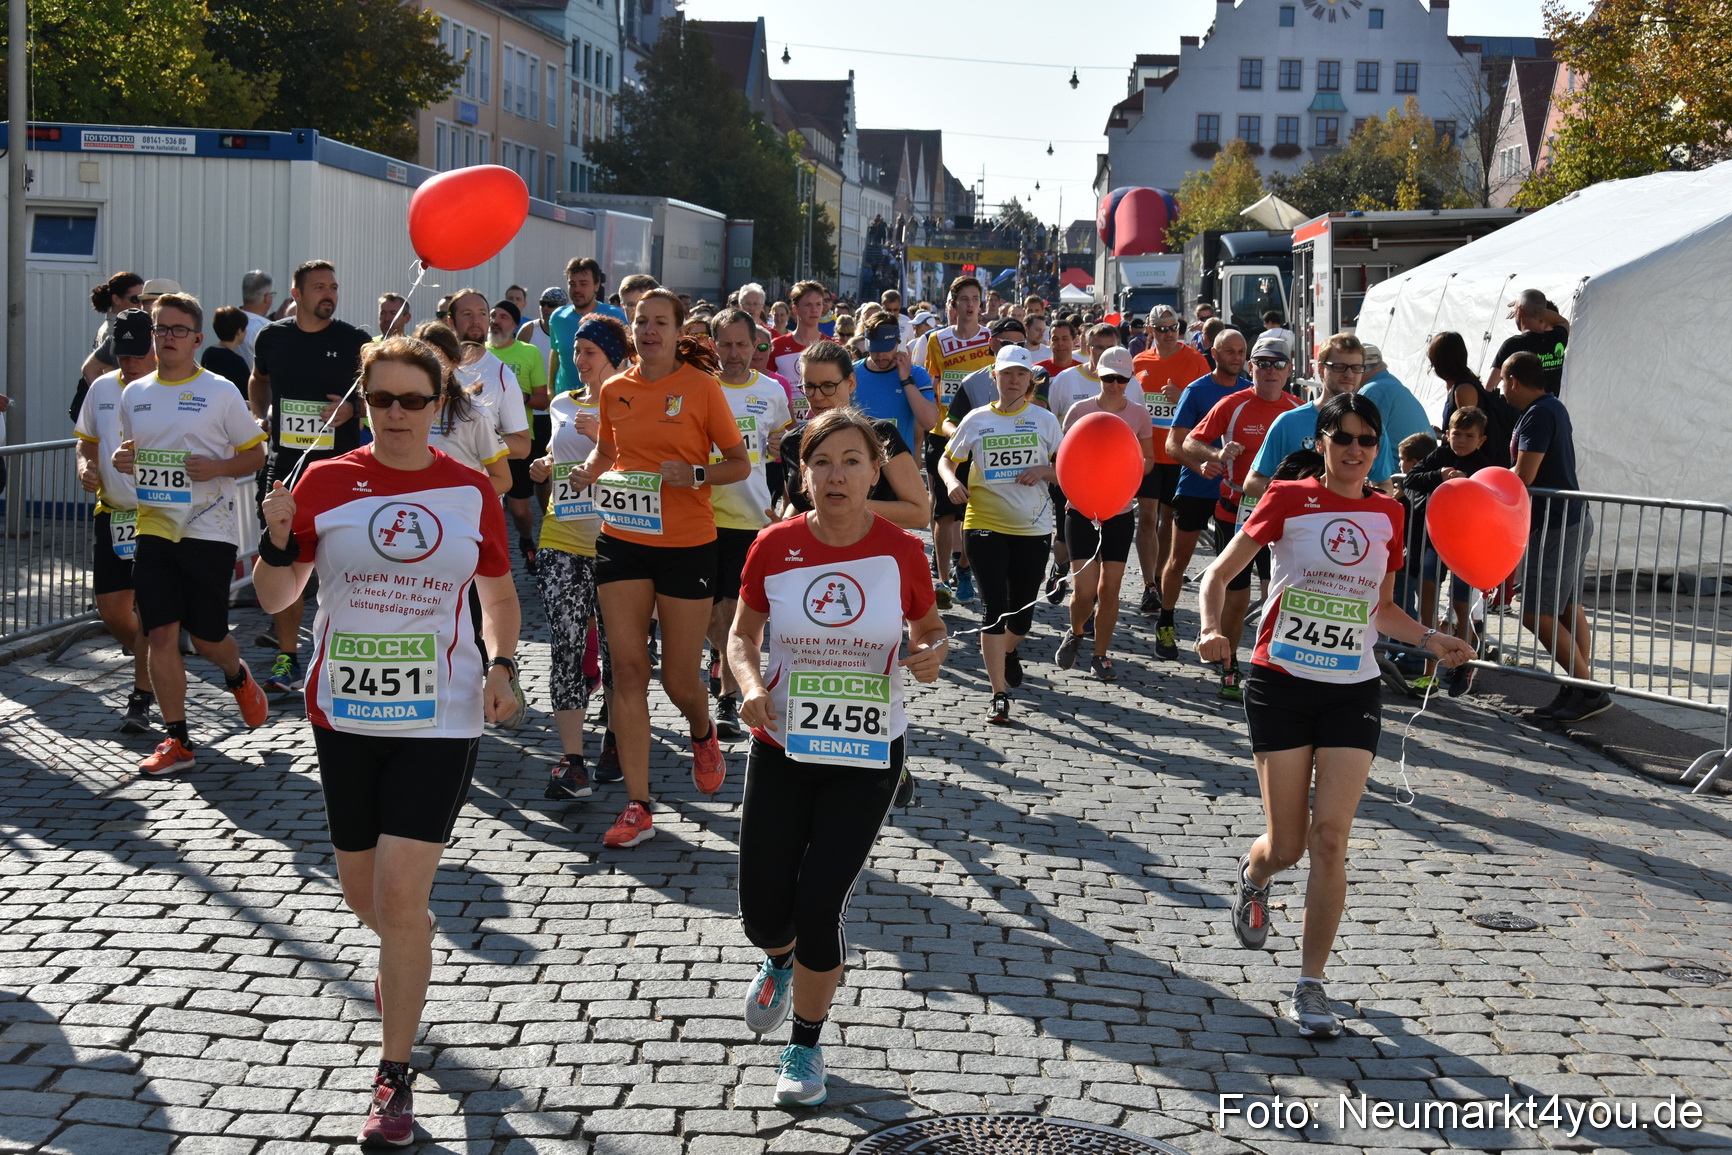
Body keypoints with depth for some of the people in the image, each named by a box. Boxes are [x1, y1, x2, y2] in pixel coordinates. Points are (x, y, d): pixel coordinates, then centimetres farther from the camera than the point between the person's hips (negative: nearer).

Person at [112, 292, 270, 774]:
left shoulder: (220, 391, -3)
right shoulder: (133, 394, 9)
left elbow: (256, 454, 1)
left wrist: (217, 467, -17)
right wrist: (119, 460, -2)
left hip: (209, 530, -3)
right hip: (154, 529, 4)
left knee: (207, 636, 3)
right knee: (160, 634, -3)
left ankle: (238, 677, 39)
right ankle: (176, 740, 5)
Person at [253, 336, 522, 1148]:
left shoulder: (470, 492, -1)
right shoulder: (326, 482, -2)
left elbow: (499, 595, 12)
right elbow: (276, 597, 3)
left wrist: (500, 665, -5)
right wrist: (279, 541, -17)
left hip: (439, 718, -2)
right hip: (345, 712, 2)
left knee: (401, 893, -10)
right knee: (362, 891, 15)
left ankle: (395, 1079, 4)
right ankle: (404, 953, 52)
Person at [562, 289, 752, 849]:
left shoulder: (701, 386, -6)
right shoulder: (614, 390, 6)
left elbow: (740, 463, -1)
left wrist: (694, 474, -19)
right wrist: (590, 470, 1)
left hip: (686, 544, -3)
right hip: (622, 541, 3)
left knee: (679, 677, 3)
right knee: (628, 669, -2)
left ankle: (703, 735, 41)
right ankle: (637, 806, 2)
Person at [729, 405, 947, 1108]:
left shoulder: (901, 551, -8)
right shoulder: (775, 547, -6)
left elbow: (931, 630, 9)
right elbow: (742, 634, 6)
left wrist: (932, 655, -15)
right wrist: (750, 684, -14)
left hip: (868, 756, -1)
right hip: (782, 746, 1)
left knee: (821, 904, -6)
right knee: (764, 915, 4)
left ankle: (806, 1044, 20)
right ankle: (780, 959, 44)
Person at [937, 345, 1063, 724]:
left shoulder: (1044, 419, 4)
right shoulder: (976, 420, 4)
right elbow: (947, 460, 13)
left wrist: (1044, 470, -12)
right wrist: (953, 482, -9)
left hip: (1033, 527, 1)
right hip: (985, 524, -1)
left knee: (1022, 613, 7)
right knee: (994, 607, -9)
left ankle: (1006, 651, 43)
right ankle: (999, 695, -4)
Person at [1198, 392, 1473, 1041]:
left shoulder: (1387, 515, 8)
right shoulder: (1289, 500, -2)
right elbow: (1220, 573, 1)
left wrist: (1430, 640, 3)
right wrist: (1212, 630, -17)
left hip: (1352, 694, 2)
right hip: (1282, 686, -2)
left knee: (1329, 836, -8)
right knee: (1287, 844, 1)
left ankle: (1310, 986, 2)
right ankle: (1253, 878, 40)